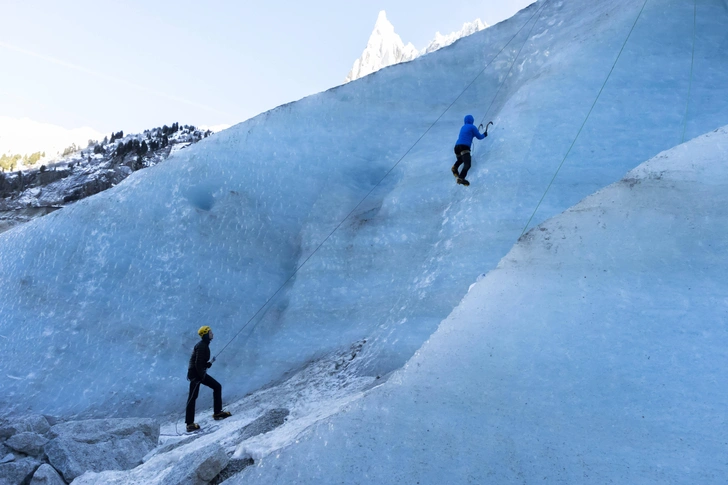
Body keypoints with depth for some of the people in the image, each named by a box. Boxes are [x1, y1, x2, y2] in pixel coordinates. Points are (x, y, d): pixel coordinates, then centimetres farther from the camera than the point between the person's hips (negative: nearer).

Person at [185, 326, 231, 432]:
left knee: (217, 387, 8)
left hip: (200, 373, 10)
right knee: (193, 397, -8)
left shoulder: (204, 345, 14)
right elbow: (198, 363, -22)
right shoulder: (202, 346, -16)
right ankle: (190, 424, -6)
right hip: (195, 374, -10)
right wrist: (202, 376, -20)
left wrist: (208, 364, 2)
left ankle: (217, 412, 10)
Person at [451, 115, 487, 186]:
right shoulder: (472, 127, 4)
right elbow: (479, 137, 9)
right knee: (467, 164, -20)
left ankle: (455, 167, 3)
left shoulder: (463, 127, 25)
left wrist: (476, 132, 58)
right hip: (464, 147, -8)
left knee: (460, 160, 34)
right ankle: (461, 178, -42)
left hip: (457, 146, 8)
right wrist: (484, 134, 30)